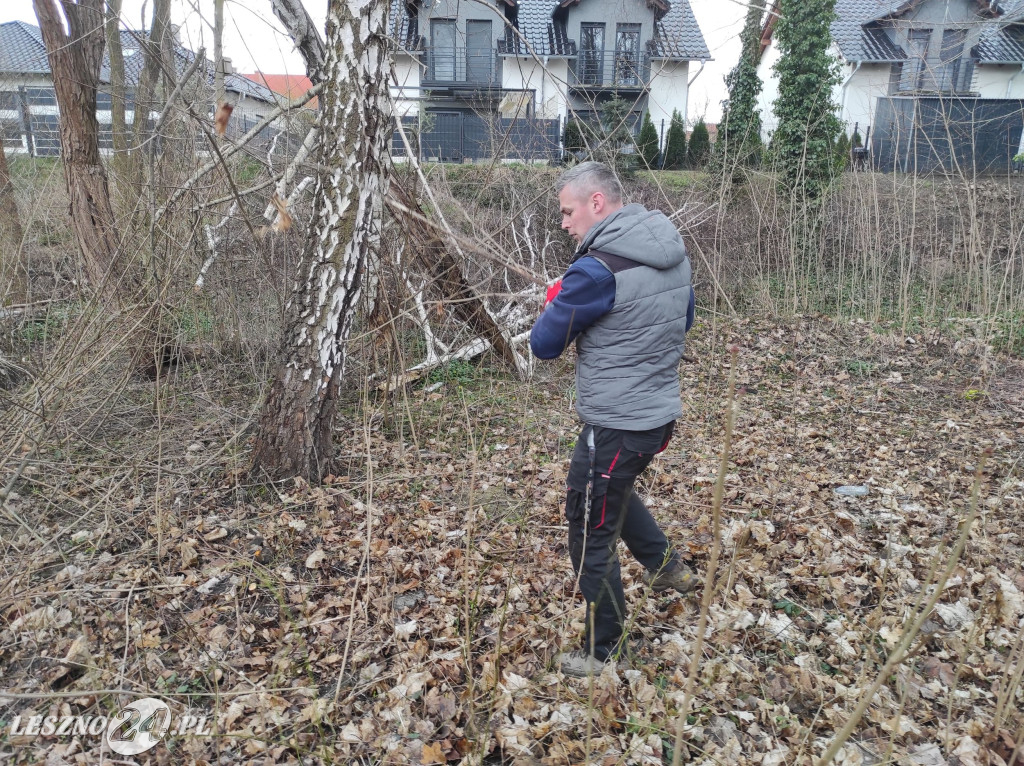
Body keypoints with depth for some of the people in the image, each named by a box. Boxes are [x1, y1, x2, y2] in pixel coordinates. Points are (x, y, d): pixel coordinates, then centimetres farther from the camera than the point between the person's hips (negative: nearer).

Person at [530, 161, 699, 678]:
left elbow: (544, 345, -14)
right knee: (612, 491, 34)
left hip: (615, 429, -8)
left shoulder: (596, 270, -23)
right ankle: (667, 567, 42)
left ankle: (600, 654, 24)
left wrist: (556, 299, 4)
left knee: (591, 537, 9)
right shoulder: (674, 252, 3)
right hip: (661, 415, 9)